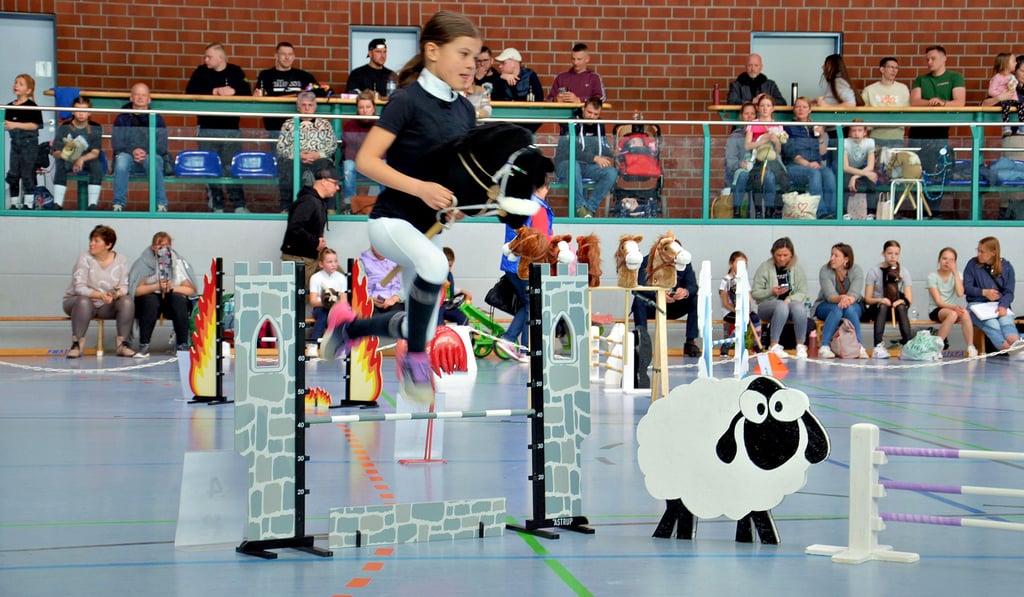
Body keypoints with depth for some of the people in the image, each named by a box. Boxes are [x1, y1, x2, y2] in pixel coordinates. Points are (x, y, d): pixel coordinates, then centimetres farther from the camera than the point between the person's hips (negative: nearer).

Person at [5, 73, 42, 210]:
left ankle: (28, 204, 5)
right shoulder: (10, 107, 10)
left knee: (27, 174, -3)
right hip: (15, 142, 7)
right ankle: (14, 203, 16)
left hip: (29, 142, -7)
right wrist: (6, 125, -6)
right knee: (12, 174, 8)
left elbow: (34, 125, -17)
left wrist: (16, 125, -23)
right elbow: (8, 124, 17)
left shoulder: (31, 106, -9)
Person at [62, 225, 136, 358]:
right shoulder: (84, 259, -10)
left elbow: (124, 287, -5)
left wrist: (115, 295, -31)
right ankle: (76, 345, -31)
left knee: (127, 301, -24)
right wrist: (99, 295, -36)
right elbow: (79, 287, -19)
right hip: (78, 301, -3)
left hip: (107, 307, 3)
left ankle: (122, 344, -19)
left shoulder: (121, 260, -1)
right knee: (83, 301, -37)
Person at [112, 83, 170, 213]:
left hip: (151, 155, -1)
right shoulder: (122, 119, 14)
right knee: (122, 158, -35)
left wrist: (146, 152, -21)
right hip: (128, 156, 1)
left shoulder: (157, 119, 12)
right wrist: (132, 151, -20)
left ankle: (161, 205, -36)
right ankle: (118, 204, -34)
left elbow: (162, 146, -1)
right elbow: (116, 143, 0)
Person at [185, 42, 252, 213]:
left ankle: (239, 205, -2)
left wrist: (232, 91, -18)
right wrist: (214, 92, -11)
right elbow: (191, 91, -5)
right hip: (207, 128, 1)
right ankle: (216, 206, 6)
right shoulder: (201, 72, 7)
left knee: (232, 167, -5)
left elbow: (247, 91, -2)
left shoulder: (236, 72, 7)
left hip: (231, 128, -1)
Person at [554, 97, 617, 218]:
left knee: (612, 172, -23)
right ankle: (580, 207, -32)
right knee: (573, 165, -42)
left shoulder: (599, 127, 11)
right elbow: (570, 151, -20)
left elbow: (606, 149, 16)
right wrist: (594, 158, -25)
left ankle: (590, 208, -21)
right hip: (565, 164, -5)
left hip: (588, 167, 5)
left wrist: (609, 159, -9)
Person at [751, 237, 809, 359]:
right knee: (781, 306, -37)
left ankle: (801, 346, -22)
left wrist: (789, 300, -20)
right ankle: (774, 346, -32)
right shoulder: (765, 267, -2)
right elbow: (755, 293, -2)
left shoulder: (797, 269, 4)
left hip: (790, 303, 2)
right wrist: (771, 292, -19)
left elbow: (802, 292, -1)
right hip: (767, 306, -2)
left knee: (799, 307, -34)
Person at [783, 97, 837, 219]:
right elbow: (790, 152, -2)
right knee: (814, 173, -36)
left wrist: (821, 137, -3)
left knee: (829, 173, -32)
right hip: (794, 167, -3)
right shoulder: (789, 128, 12)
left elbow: (823, 154, 14)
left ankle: (832, 212, -43)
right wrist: (807, 164, -16)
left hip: (816, 166, 3)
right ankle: (821, 213, -46)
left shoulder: (816, 128, 22)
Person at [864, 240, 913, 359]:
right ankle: (878, 347, -50)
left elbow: (909, 299, -5)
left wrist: (900, 301, -29)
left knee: (901, 306, -32)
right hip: (877, 309, -2)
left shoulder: (904, 272, 1)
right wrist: (880, 300, -28)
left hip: (897, 308, 2)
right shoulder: (873, 272, -4)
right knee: (883, 306, -35)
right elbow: (867, 299, -7)